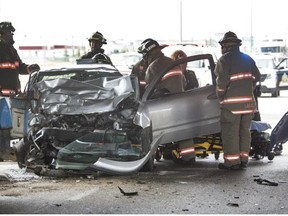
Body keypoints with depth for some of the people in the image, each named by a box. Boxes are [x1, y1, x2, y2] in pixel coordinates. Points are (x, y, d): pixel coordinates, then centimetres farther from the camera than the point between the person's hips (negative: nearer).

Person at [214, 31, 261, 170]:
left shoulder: (224, 60, -5)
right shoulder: (247, 59, 15)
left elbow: (222, 80, -13)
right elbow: (256, 76, 13)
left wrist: (220, 95, 0)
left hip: (232, 102, -6)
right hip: (248, 100, 6)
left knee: (230, 132, -1)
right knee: (245, 131, 13)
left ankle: (232, 162, -2)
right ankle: (243, 159, 16)